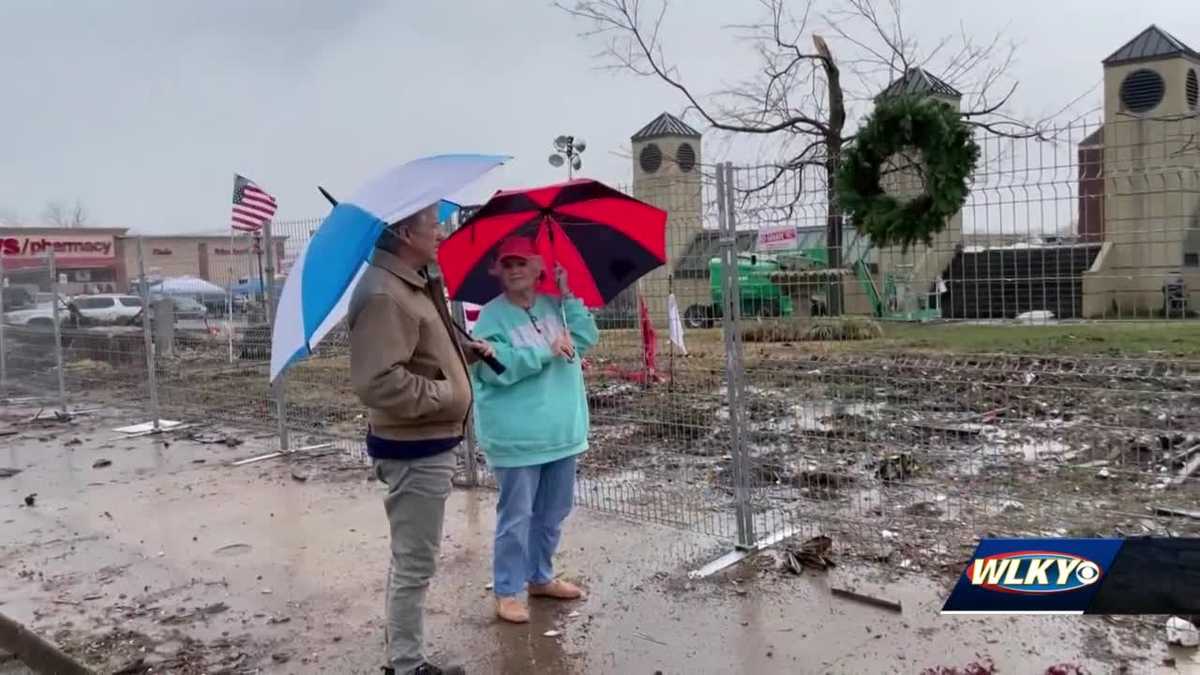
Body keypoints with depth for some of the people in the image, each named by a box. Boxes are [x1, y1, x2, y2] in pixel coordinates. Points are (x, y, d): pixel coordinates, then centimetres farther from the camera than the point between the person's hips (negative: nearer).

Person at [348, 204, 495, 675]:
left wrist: (466, 350, 9)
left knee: (410, 559, 22)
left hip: (427, 443, 11)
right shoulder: (384, 295, -23)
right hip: (414, 450, -11)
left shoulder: (414, 286, 12)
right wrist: (444, 394, -21)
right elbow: (379, 381, -32)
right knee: (415, 565, 2)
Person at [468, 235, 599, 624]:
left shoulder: (553, 307, 8)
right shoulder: (491, 316, -8)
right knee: (517, 516, -1)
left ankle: (540, 577, 34)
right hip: (516, 437, -6)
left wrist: (568, 296, -9)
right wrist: (546, 352, -21)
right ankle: (507, 591, 12)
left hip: (562, 431, 6)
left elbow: (587, 339, -2)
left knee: (553, 512, 17)